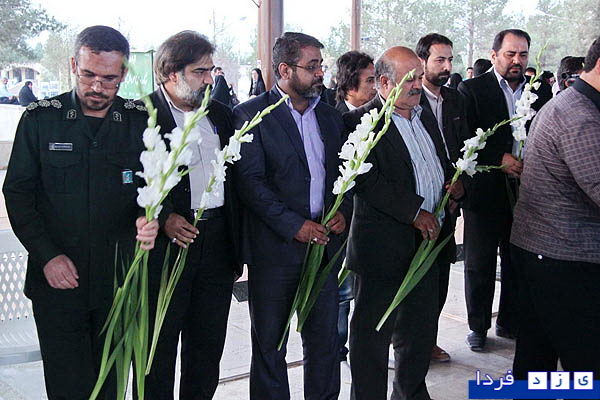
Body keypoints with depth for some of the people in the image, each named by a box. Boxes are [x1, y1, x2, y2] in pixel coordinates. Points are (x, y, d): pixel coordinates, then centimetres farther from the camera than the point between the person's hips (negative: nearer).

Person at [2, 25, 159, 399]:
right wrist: (46, 255, -9)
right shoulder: (39, 119, -1)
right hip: (57, 280, -1)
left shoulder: (142, 121, 1)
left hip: (121, 280, 1)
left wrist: (150, 220, -16)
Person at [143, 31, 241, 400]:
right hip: (165, 245, -5)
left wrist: (239, 245, 9)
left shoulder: (221, 115, 12)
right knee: (159, 349, 7)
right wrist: (164, 218, -23)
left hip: (217, 243, 5)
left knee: (208, 349, 15)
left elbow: (236, 179, 14)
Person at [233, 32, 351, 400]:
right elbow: (250, 180, -13)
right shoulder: (251, 114, -6)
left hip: (324, 243, 5)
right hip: (275, 248, -5)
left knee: (325, 339, 13)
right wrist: (294, 225, -18)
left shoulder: (331, 117, 13)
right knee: (270, 344, 9)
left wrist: (344, 212, -2)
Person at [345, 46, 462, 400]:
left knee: (420, 330, 19)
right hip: (384, 247, -8)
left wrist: (455, 183, 2)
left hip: (428, 239, 8)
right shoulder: (360, 122, -12)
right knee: (372, 333, 5)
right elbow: (369, 182, -21)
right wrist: (416, 212, -22)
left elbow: (443, 164, 23)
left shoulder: (425, 115, 13)